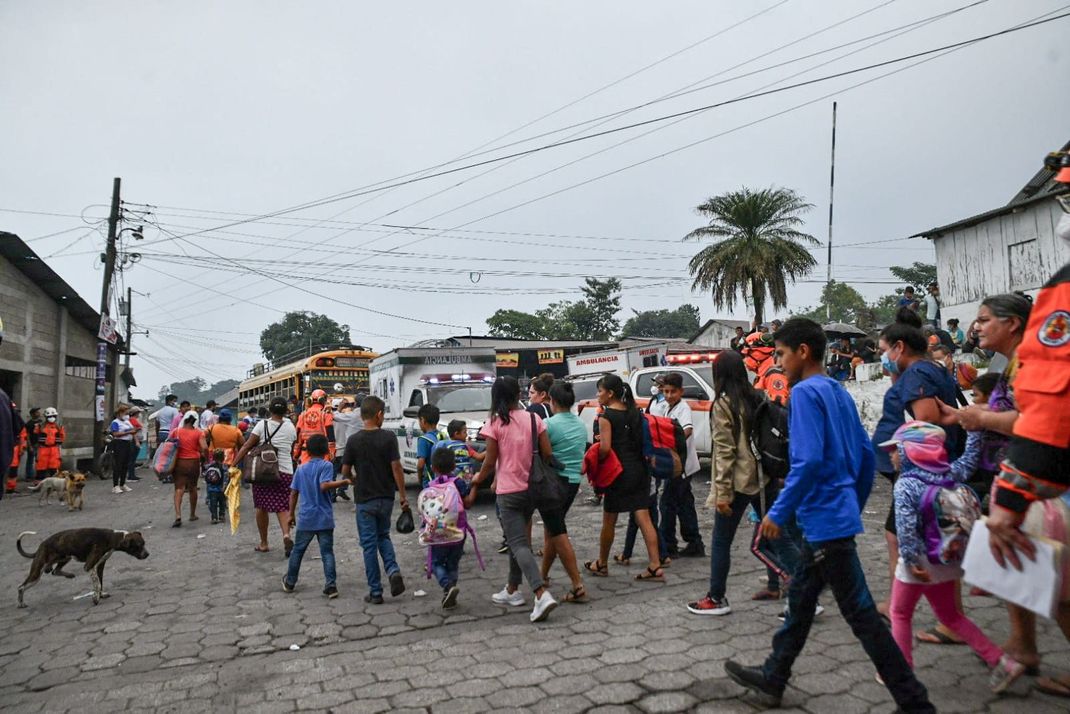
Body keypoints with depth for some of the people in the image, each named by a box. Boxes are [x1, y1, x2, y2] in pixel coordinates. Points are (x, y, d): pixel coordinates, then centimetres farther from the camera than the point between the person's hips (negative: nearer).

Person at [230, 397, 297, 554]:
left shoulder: (262, 424, -2)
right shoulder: (290, 427, 5)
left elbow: (246, 446, -7)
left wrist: (233, 464, -6)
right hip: (285, 471, 1)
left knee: (262, 507, 12)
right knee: (283, 507, 6)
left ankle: (263, 543, 19)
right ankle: (286, 534, -19)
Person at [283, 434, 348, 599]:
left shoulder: (301, 468, 8)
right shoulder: (326, 465, -6)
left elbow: (293, 493, 9)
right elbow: (324, 485, -22)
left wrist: (291, 514, 17)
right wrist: (343, 482, -18)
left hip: (305, 517, 3)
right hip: (324, 518, -3)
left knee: (298, 550, 17)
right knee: (327, 552, 1)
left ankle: (289, 582, 29)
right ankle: (331, 585, -4)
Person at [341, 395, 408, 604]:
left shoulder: (354, 440, -7)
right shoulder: (389, 438, -8)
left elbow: (345, 471, -1)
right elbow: (396, 468, -11)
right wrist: (402, 495, -4)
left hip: (364, 499, -1)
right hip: (386, 497, 1)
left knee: (369, 544, 7)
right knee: (383, 536, 22)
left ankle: (376, 592, 10)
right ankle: (393, 570, -2)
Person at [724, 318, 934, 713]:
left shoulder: (805, 392, -15)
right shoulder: (839, 392, 12)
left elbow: (809, 461, -24)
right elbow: (866, 454, 15)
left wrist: (778, 512, -16)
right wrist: (855, 505, 23)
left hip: (826, 521, -10)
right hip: (830, 519, 10)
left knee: (860, 613, 0)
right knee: (799, 598, 18)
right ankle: (772, 677, 30)